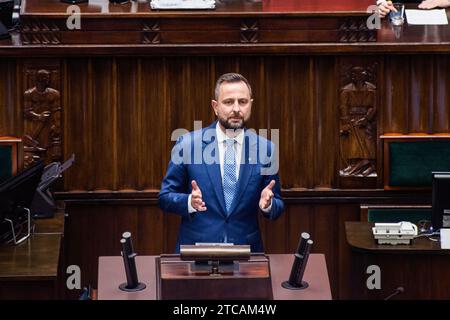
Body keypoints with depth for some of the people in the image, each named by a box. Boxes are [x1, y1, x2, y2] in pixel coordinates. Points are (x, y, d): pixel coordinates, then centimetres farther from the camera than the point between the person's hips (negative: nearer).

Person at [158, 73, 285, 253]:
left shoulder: (266, 149, -1)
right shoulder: (188, 144, -5)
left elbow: (277, 208, 6)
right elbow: (165, 197, 0)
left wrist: (267, 203, -17)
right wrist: (189, 202, -20)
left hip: (246, 251, 1)